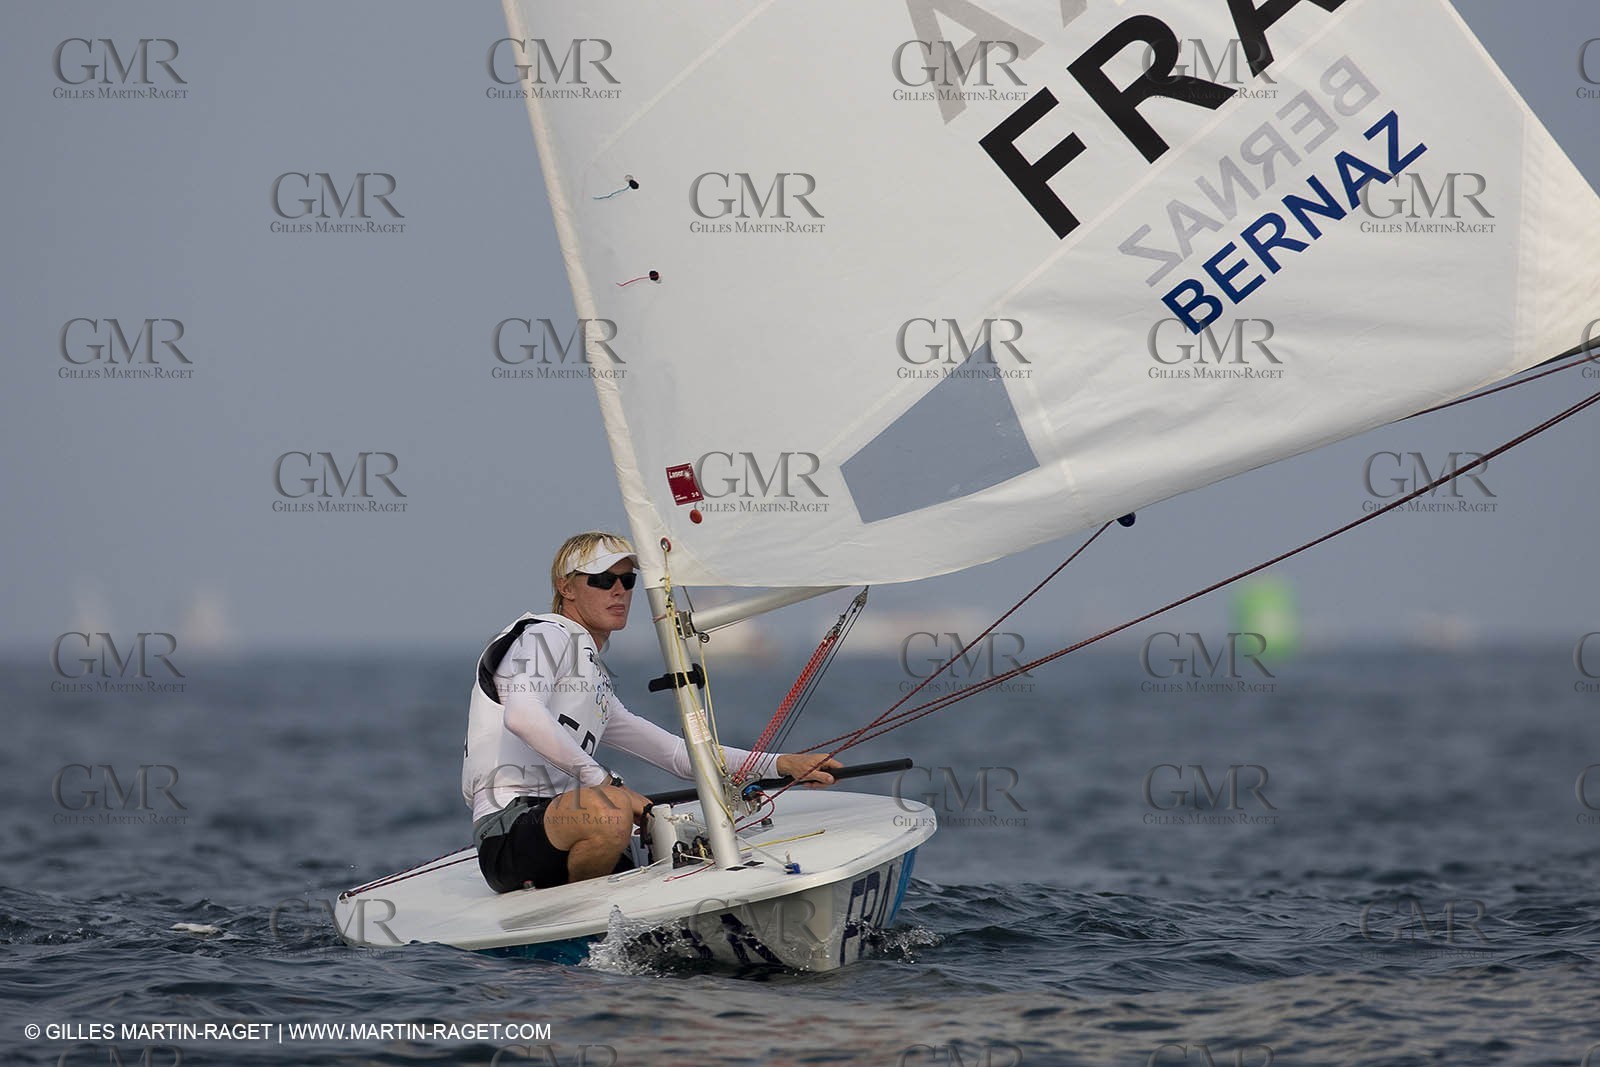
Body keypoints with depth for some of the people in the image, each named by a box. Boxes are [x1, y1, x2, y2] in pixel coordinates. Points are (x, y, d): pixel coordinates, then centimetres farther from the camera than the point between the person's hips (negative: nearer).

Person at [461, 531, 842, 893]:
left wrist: (779, 765, 21)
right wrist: (603, 781, -16)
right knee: (610, 811, -38)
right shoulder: (545, 636, 2)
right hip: (510, 830, -8)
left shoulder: (596, 680, 30)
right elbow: (522, 716, -20)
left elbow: (677, 753, 30)